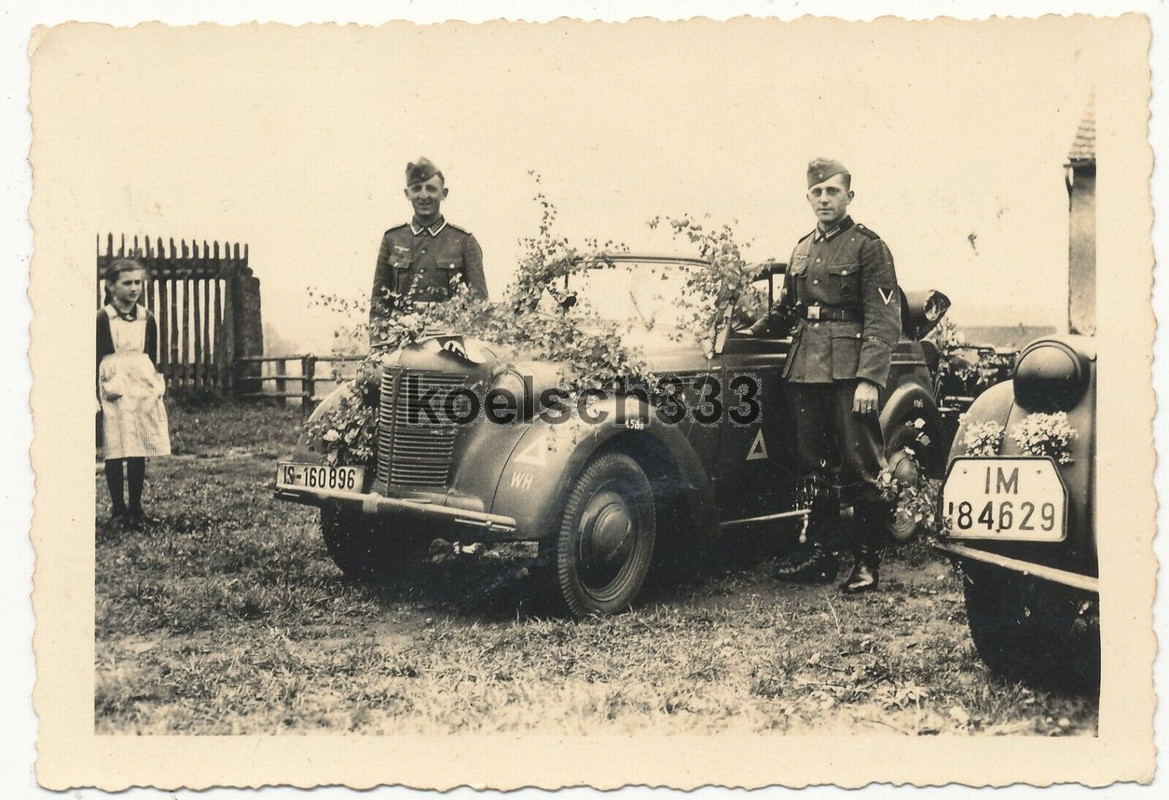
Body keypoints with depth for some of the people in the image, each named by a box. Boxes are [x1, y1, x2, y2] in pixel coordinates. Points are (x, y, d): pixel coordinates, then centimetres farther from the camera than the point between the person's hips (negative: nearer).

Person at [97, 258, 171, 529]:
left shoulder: (147, 319, 9)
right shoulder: (102, 318, -3)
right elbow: (95, 361, -4)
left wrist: (156, 389, 12)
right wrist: (98, 397, -8)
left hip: (143, 389, 4)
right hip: (113, 390, -4)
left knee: (140, 452, 6)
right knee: (115, 453, -2)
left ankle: (136, 508, 15)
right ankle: (118, 510, 8)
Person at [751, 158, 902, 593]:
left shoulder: (868, 246, -3)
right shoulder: (802, 249, 17)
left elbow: (884, 320, -10)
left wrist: (869, 379, -19)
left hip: (850, 373, -6)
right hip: (806, 370, 6)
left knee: (859, 467, -1)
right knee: (814, 464, 11)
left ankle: (867, 562, 8)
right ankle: (819, 551, 22)